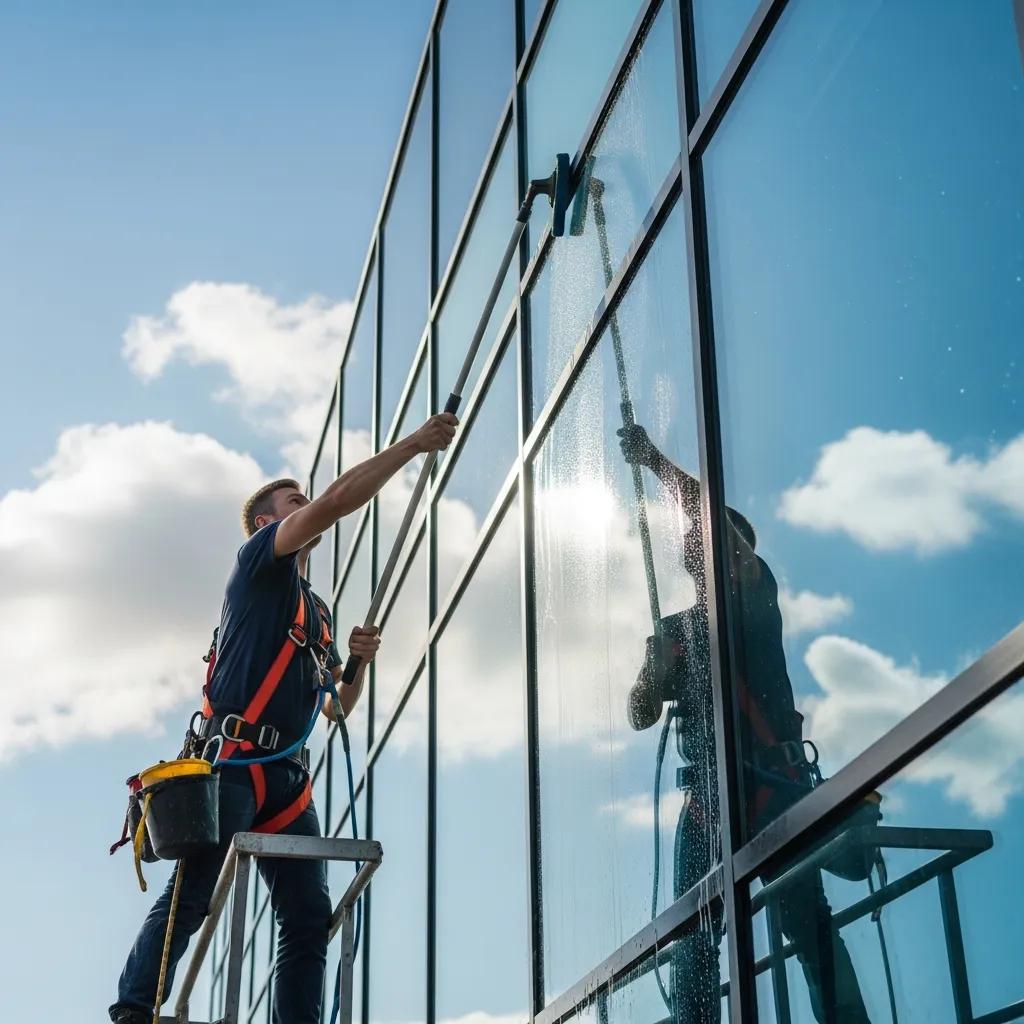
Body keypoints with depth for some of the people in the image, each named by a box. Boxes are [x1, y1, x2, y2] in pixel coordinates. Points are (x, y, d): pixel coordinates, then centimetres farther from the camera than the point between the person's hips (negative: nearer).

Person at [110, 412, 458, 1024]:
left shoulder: (318, 609, 28)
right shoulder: (259, 560, 7)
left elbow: (337, 707, 29)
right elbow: (338, 499, -9)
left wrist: (360, 663, 8)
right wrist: (415, 444, -5)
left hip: (287, 773, 8)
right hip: (231, 760, -8)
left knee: (310, 918, -1)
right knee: (189, 899, -14)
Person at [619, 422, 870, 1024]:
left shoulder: (755, 595, 9)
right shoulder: (675, 629, 22)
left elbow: (713, 514, -7)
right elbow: (642, 714, 16)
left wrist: (654, 460, -4)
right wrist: (659, 665, -3)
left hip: (771, 779, -5)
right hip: (707, 791, 5)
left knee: (807, 920, -12)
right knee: (695, 938, -3)